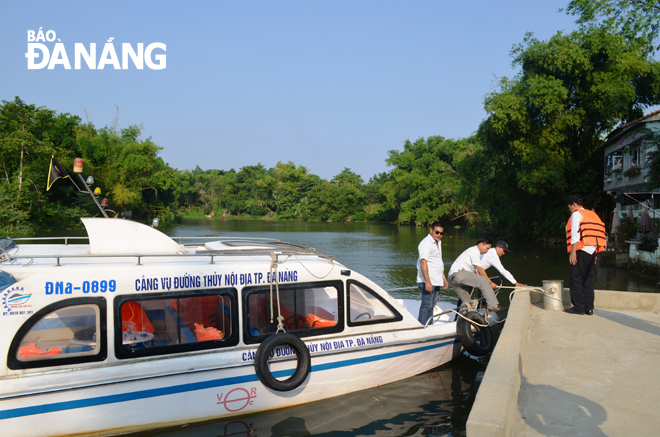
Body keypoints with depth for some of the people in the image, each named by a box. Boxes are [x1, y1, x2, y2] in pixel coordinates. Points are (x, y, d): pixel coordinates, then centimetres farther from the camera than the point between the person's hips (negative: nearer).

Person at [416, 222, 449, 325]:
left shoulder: (438, 243, 18)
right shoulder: (426, 243, -14)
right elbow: (423, 262, -22)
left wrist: (443, 277, 26)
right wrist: (427, 281, -27)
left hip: (436, 281, 9)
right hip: (428, 281, -9)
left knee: (431, 305, 14)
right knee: (426, 305, -8)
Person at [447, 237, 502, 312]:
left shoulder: (474, 251, 28)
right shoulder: (474, 251, -3)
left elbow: (477, 271, 21)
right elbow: (480, 270, -7)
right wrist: (490, 282, -3)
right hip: (458, 273, -11)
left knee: (467, 303, 9)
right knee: (483, 281, -22)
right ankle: (493, 306, -25)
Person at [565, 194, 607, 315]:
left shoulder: (576, 214, -2)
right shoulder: (592, 214, 20)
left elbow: (575, 234, -13)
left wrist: (573, 251, -15)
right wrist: (595, 255, 18)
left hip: (581, 251, -7)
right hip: (592, 251, 7)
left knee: (576, 279, -2)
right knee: (588, 279, 10)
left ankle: (579, 307, -1)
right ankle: (589, 308, 10)